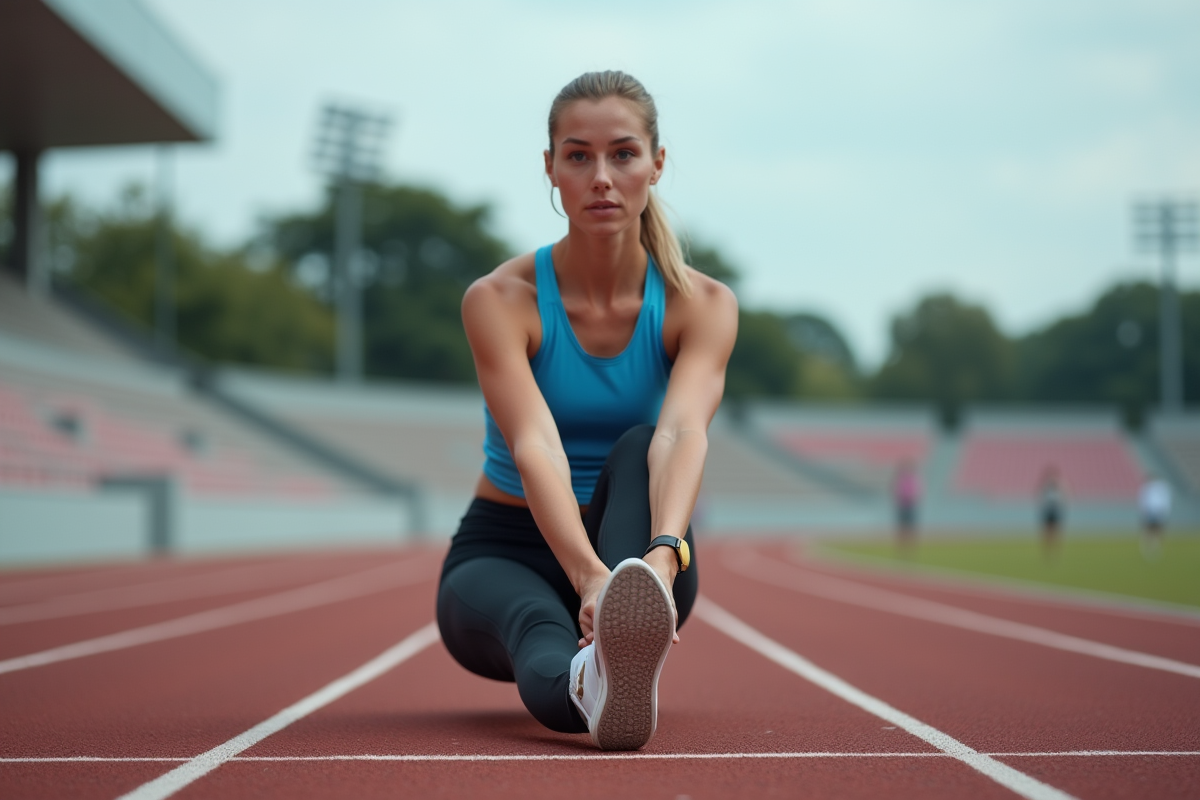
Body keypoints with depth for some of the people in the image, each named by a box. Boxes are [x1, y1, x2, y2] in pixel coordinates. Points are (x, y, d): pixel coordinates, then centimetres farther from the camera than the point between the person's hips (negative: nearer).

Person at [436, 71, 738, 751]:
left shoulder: (703, 305, -10)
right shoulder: (500, 299, -15)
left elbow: (682, 432, -30)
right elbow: (535, 450, -31)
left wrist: (663, 554, -52)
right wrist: (589, 574, -51)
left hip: (635, 557, 2)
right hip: (503, 554, -2)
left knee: (637, 447, -32)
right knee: (533, 619, -39)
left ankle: (625, 635, -60)